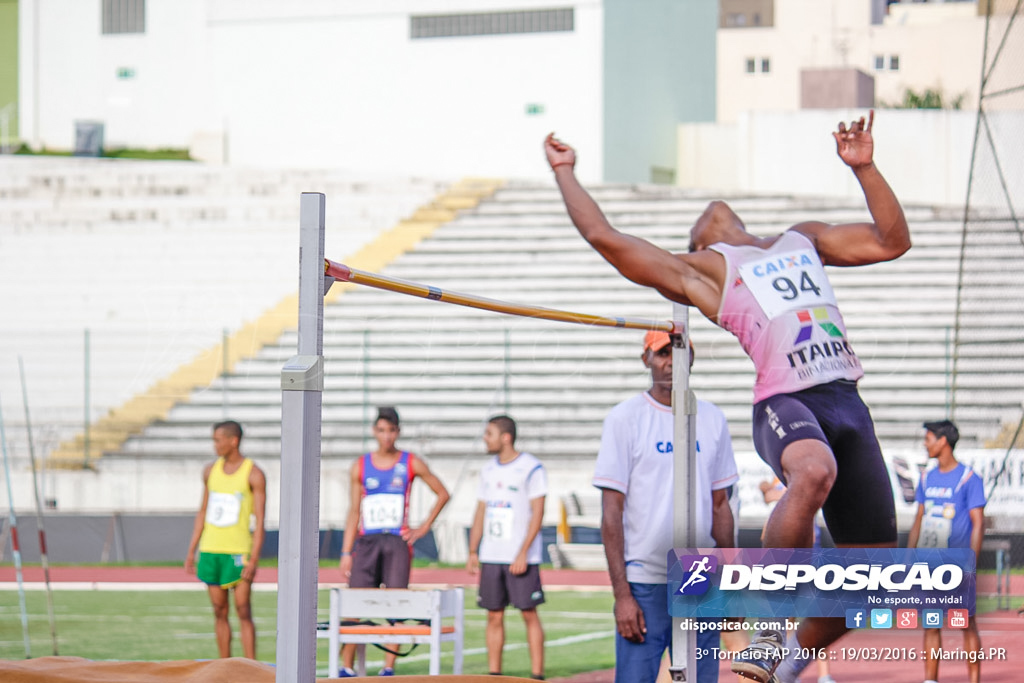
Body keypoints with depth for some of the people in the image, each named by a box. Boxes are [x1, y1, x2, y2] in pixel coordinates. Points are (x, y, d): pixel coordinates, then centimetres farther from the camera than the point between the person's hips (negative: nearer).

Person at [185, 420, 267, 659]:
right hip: (210, 550, 5)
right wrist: (191, 552, 13)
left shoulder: (254, 474, -6)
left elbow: (259, 520, -9)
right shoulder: (211, 471, 11)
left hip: (238, 550, -5)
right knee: (220, 612, 6)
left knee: (243, 612, -8)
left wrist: (254, 560, -16)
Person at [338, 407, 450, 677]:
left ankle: (389, 667, -2)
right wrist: (346, 553, 3)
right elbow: (354, 512, 9)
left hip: (398, 542, -1)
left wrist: (424, 527, 4)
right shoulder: (360, 467, 8)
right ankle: (346, 667, -1)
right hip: (366, 541, 1)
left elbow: (442, 494, 13)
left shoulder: (411, 464, 4)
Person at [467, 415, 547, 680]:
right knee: (494, 616, 5)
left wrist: (523, 553, -16)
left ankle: (537, 675, -2)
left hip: (521, 558, -6)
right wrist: (472, 552, 11)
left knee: (529, 614, -5)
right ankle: (494, 675, 9)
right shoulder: (488, 469, 14)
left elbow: (537, 513, -10)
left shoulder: (531, 468, -6)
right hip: (491, 557, 6)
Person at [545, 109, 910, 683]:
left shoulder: (804, 240, 31)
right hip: (784, 400, -5)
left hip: (847, 399, 5)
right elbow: (603, 236, 10)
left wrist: (864, 167, 25)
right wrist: (566, 173, 21)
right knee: (814, 472, -40)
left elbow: (893, 241, 32)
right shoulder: (701, 269, 16)